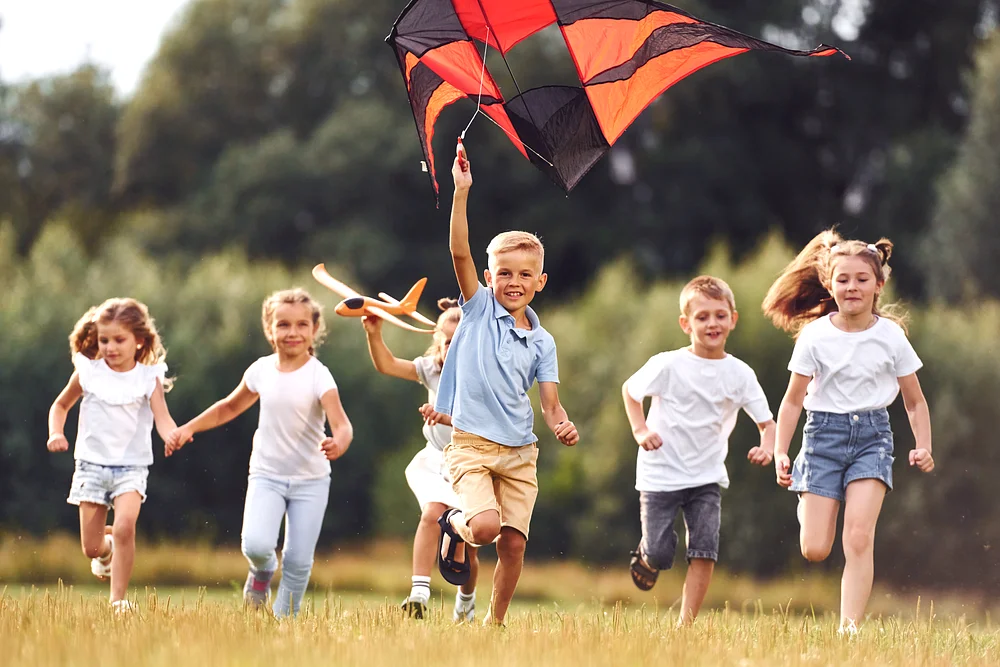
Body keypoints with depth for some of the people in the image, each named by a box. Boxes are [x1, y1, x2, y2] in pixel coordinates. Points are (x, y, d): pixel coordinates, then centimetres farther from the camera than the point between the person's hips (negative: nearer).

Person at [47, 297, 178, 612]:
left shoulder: (148, 377, -3)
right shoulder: (88, 372, 1)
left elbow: (162, 418, -14)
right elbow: (60, 406, 16)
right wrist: (55, 433, -3)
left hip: (132, 465, -2)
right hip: (91, 464, 2)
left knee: (125, 527, -25)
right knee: (91, 548, 1)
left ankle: (119, 599, -14)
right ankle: (107, 550, 39)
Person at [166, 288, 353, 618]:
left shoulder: (318, 375, -14)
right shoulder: (261, 370, -2)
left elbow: (341, 423, -27)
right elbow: (230, 407, 17)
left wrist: (338, 443, -49)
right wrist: (189, 428, 10)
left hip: (310, 479, -2)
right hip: (266, 475, 2)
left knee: (299, 560, -1)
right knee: (256, 545, -19)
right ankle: (263, 569, 18)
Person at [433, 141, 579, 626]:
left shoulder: (542, 342, 8)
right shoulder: (479, 308, 1)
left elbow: (551, 404, 7)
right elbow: (460, 253, -12)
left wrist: (563, 426, -16)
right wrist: (461, 192, -21)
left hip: (519, 453, 3)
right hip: (471, 444, -3)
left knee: (513, 545, -1)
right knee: (486, 525, -22)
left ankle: (495, 623, 17)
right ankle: (455, 528, 13)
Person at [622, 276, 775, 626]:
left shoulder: (740, 374, -4)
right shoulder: (668, 366, -11)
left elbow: (767, 422, 1)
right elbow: (629, 389, 6)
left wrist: (766, 448, -20)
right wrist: (640, 430, -8)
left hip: (707, 476, 2)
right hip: (661, 474, -2)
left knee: (704, 552, -11)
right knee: (660, 553, -3)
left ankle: (685, 626, -3)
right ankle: (645, 556, 35)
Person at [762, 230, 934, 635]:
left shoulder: (891, 336, -2)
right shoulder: (814, 336, -4)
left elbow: (915, 402, 6)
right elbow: (793, 399, 2)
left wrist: (923, 446, -8)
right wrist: (780, 452, -5)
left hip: (872, 434, 0)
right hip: (824, 433, 0)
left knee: (859, 538, -17)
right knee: (815, 551, -5)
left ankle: (850, 627, -16)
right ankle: (807, 508, 31)